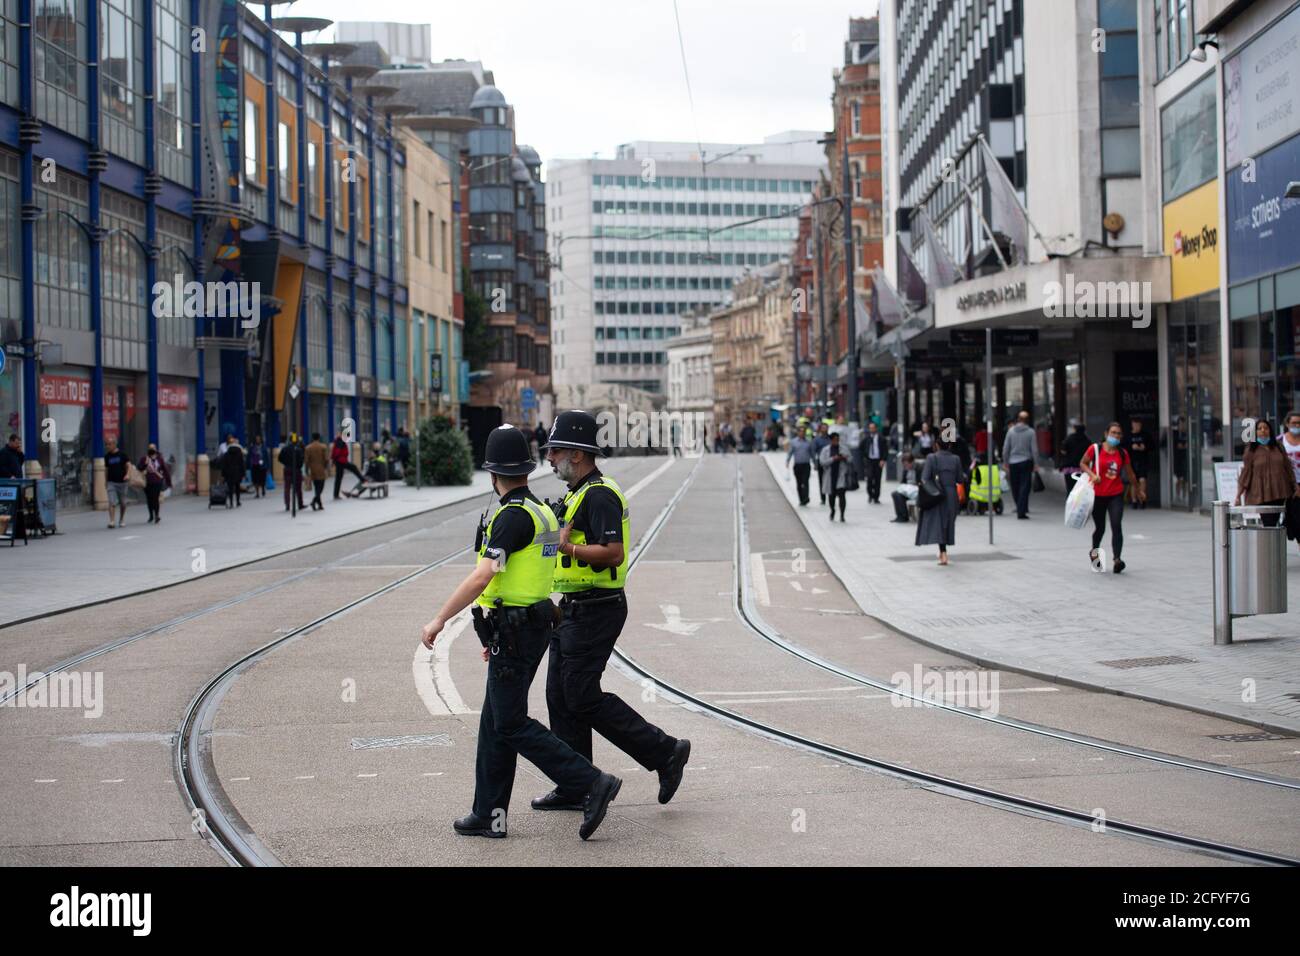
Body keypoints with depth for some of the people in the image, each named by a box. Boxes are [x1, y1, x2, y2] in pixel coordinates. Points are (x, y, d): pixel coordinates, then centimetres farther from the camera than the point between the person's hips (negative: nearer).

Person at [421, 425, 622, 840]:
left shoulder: (513, 517, -18)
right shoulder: (541, 510, 13)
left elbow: (482, 577, -26)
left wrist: (439, 620, -20)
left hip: (514, 634, -10)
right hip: (530, 627, 10)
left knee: (511, 726, -6)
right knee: (494, 723, 13)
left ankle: (592, 784, -10)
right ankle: (489, 815, 16)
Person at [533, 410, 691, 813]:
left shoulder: (599, 495, -17)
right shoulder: (579, 493, 16)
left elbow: (613, 553, -26)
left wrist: (567, 547, -22)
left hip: (595, 611, -11)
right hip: (573, 611, 11)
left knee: (583, 697, -8)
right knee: (561, 697, 10)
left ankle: (664, 753, 1)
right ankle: (574, 788, 15)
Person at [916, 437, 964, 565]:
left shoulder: (932, 458, -9)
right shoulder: (956, 459, -1)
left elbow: (925, 478, -13)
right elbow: (960, 480, 3)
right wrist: (965, 477, 25)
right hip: (951, 496, 3)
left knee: (937, 523, 0)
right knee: (948, 523, 17)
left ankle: (943, 554, -15)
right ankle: (943, 552, 28)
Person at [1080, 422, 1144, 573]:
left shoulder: (1122, 453, 3)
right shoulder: (1095, 449, -6)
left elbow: (1129, 473, 15)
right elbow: (1082, 463, 2)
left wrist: (1138, 490, 24)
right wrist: (1092, 474, -16)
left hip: (1116, 495, 1)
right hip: (1097, 494, -1)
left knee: (1117, 526, -15)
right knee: (1100, 527, 11)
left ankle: (1116, 560, -19)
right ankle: (1094, 552, 41)